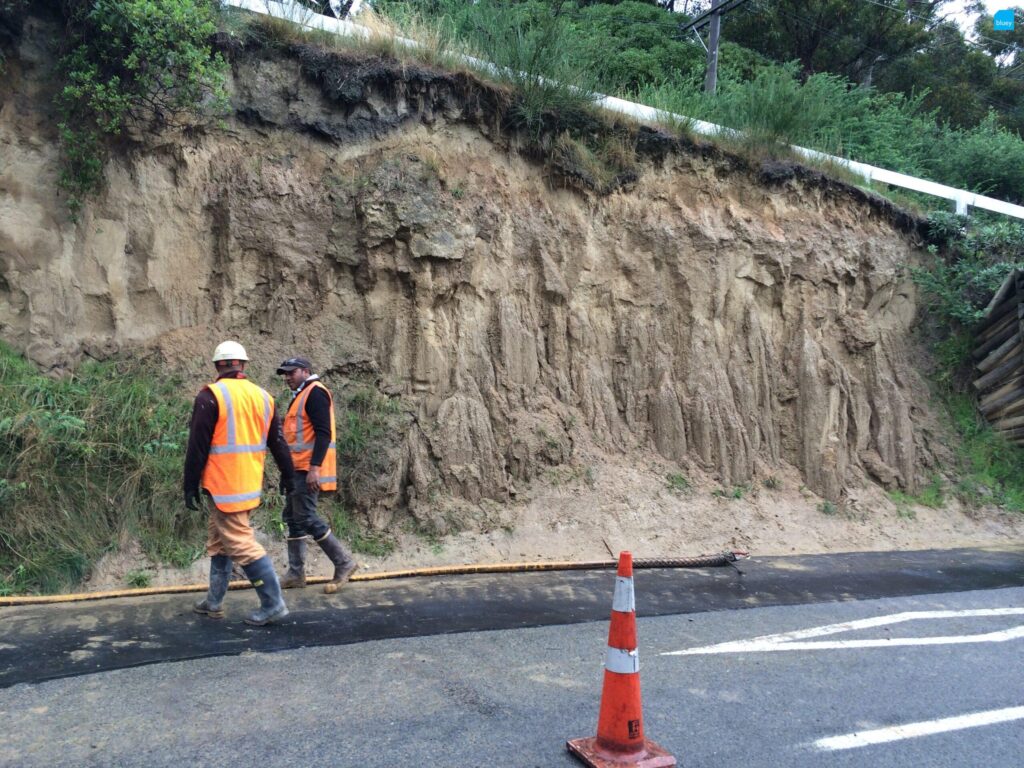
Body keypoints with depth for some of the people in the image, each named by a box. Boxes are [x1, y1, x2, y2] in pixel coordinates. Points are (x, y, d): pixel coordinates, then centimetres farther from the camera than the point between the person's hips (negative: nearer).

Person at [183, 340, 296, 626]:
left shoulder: (211, 396, -11)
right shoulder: (263, 396, 7)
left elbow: (197, 446, -11)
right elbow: (277, 441, 13)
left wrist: (190, 485, -3)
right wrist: (288, 474, 22)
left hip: (223, 485, -7)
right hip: (249, 483, 7)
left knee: (241, 543, -3)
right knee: (219, 541, 19)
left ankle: (273, 604, -2)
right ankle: (214, 602, 27)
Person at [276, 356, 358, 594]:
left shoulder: (315, 392, -11)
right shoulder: (301, 395, 19)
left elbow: (323, 433, -20)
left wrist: (314, 468, -26)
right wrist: (292, 470, 19)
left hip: (309, 470, -10)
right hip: (299, 470, 10)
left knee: (306, 517, -11)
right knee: (293, 517, 12)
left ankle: (344, 562, -1)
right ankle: (296, 573, 19)